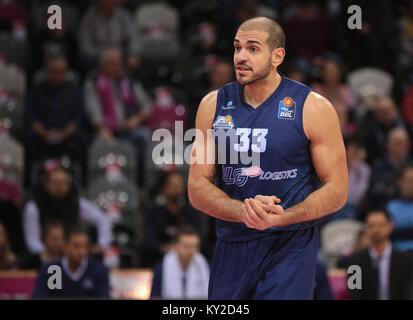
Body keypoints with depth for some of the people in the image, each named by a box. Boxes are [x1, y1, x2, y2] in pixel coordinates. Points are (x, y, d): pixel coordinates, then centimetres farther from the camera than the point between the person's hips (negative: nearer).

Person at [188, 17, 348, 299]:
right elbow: (197, 188, 2)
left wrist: (280, 218, -20)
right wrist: (244, 212, -18)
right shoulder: (214, 105, 4)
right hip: (231, 247, 4)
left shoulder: (313, 108, -5)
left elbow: (337, 190, -4)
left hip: (290, 247, -3)